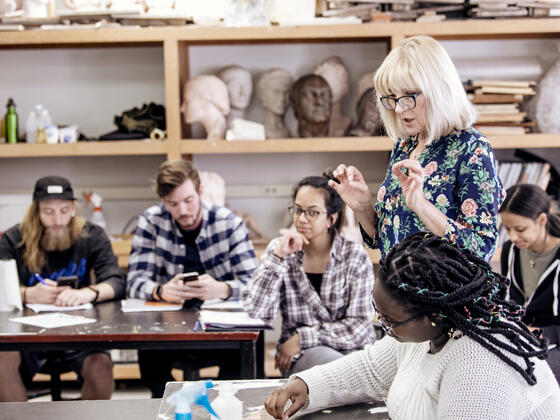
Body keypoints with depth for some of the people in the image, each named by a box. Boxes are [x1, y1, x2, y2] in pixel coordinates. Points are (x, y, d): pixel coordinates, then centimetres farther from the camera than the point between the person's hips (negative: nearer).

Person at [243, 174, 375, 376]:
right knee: (331, 362, -34)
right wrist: (279, 256, -16)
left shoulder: (355, 255, -4)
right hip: (299, 356, -1)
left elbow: (360, 327, -7)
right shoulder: (279, 249, 1)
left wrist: (302, 337, -13)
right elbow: (255, 310, -10)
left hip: (350, 349, 1)